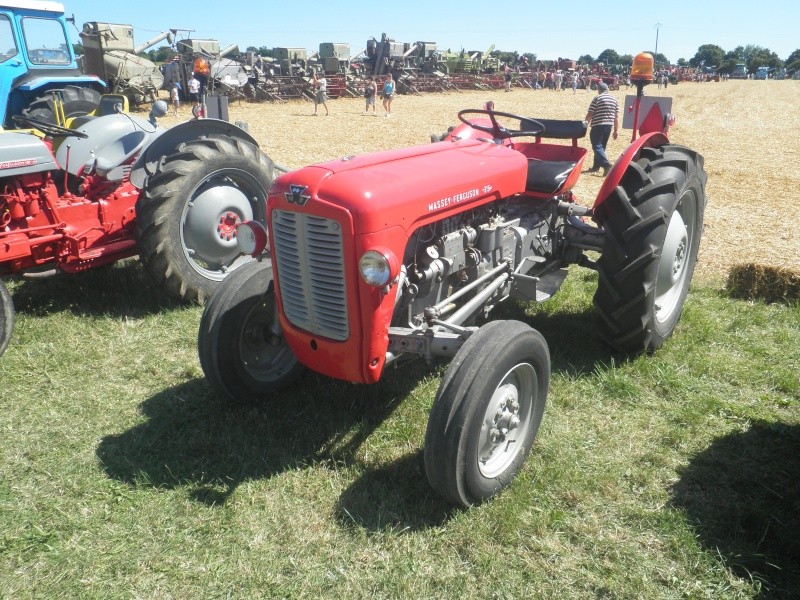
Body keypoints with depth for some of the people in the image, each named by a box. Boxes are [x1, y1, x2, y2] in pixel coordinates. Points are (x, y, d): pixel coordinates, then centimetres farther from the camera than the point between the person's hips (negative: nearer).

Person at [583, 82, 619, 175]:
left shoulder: (597, 98, -5)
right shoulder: (614, 99, 12)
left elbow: (590, 115, -9)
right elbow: (616, 117, 11)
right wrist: (615, 131, 15)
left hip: (598, 125, -6)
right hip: (609, 126, 7)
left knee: (597, 146, -8)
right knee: (602, 146, 17)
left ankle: (606, 164, -25)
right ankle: (596, 166, 25)